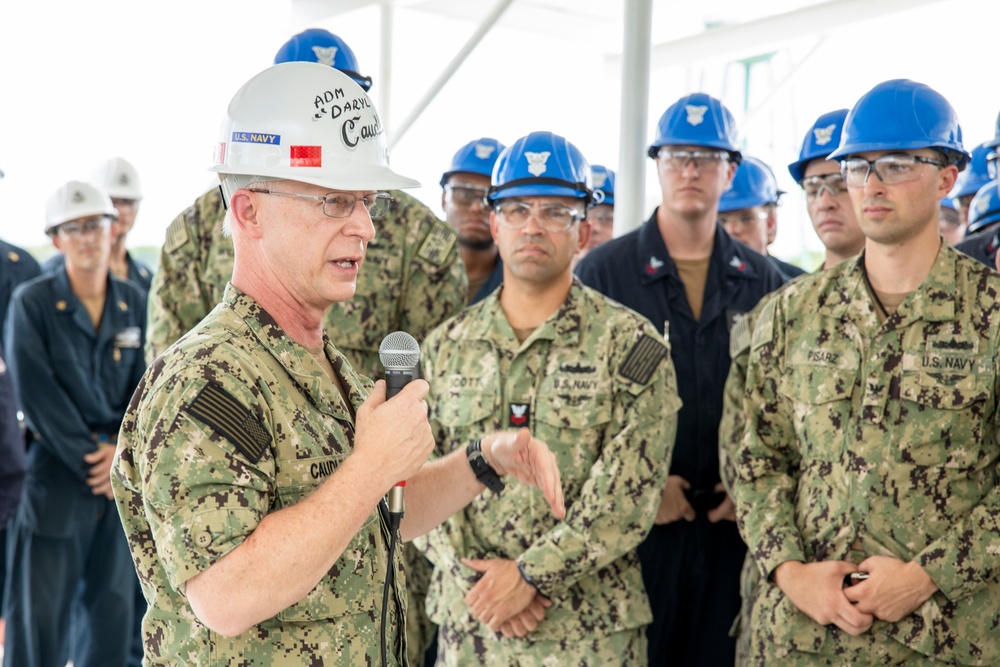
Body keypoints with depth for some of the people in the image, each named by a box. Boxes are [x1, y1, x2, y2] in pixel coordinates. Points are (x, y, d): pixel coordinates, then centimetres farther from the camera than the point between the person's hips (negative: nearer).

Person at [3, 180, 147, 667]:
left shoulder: (135, 304, 6)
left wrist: (123, 449, -10)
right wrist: (89, 461, -12)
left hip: (121, 472, 4)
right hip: (56, 471, -4)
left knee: (110, 607, 11)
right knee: (40, 613, 1)